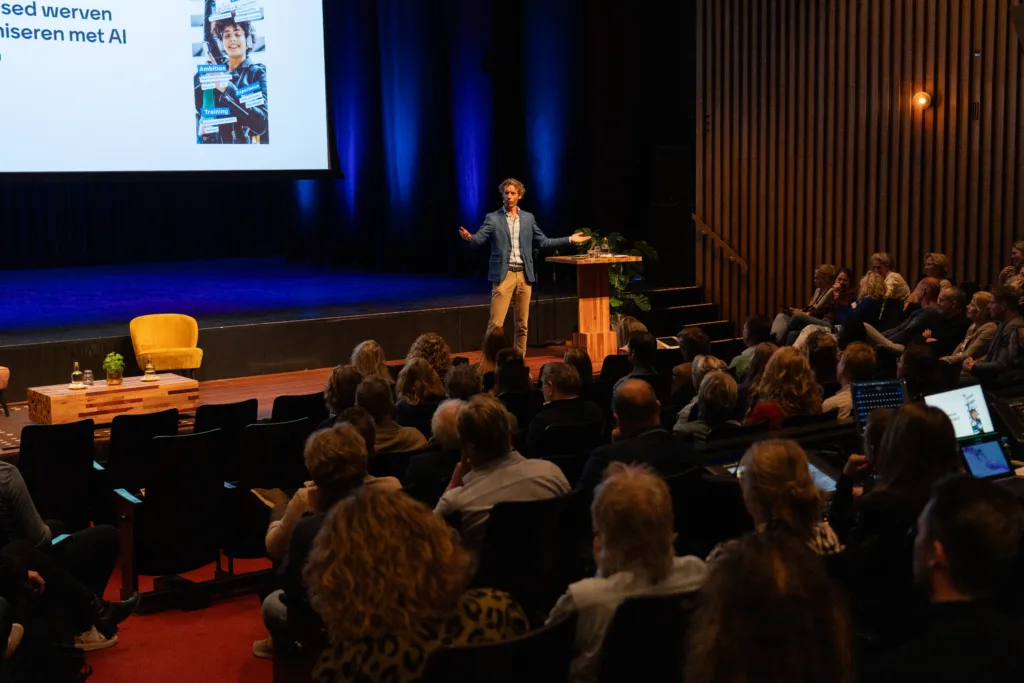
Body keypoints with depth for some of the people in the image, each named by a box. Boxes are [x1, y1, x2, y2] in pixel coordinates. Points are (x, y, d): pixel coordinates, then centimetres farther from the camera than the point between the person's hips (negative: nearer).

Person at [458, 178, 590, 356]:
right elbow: (479, 239, -10)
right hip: (503, 275, -4)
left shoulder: (528, 218, 12)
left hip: (524, 275, 4)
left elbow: (543, 242, 14)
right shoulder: (492, 218, 1)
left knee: (522, 324, 9)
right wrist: (469, 237, -34)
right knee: (496, 323, -9)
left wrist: (569, 239, 9)